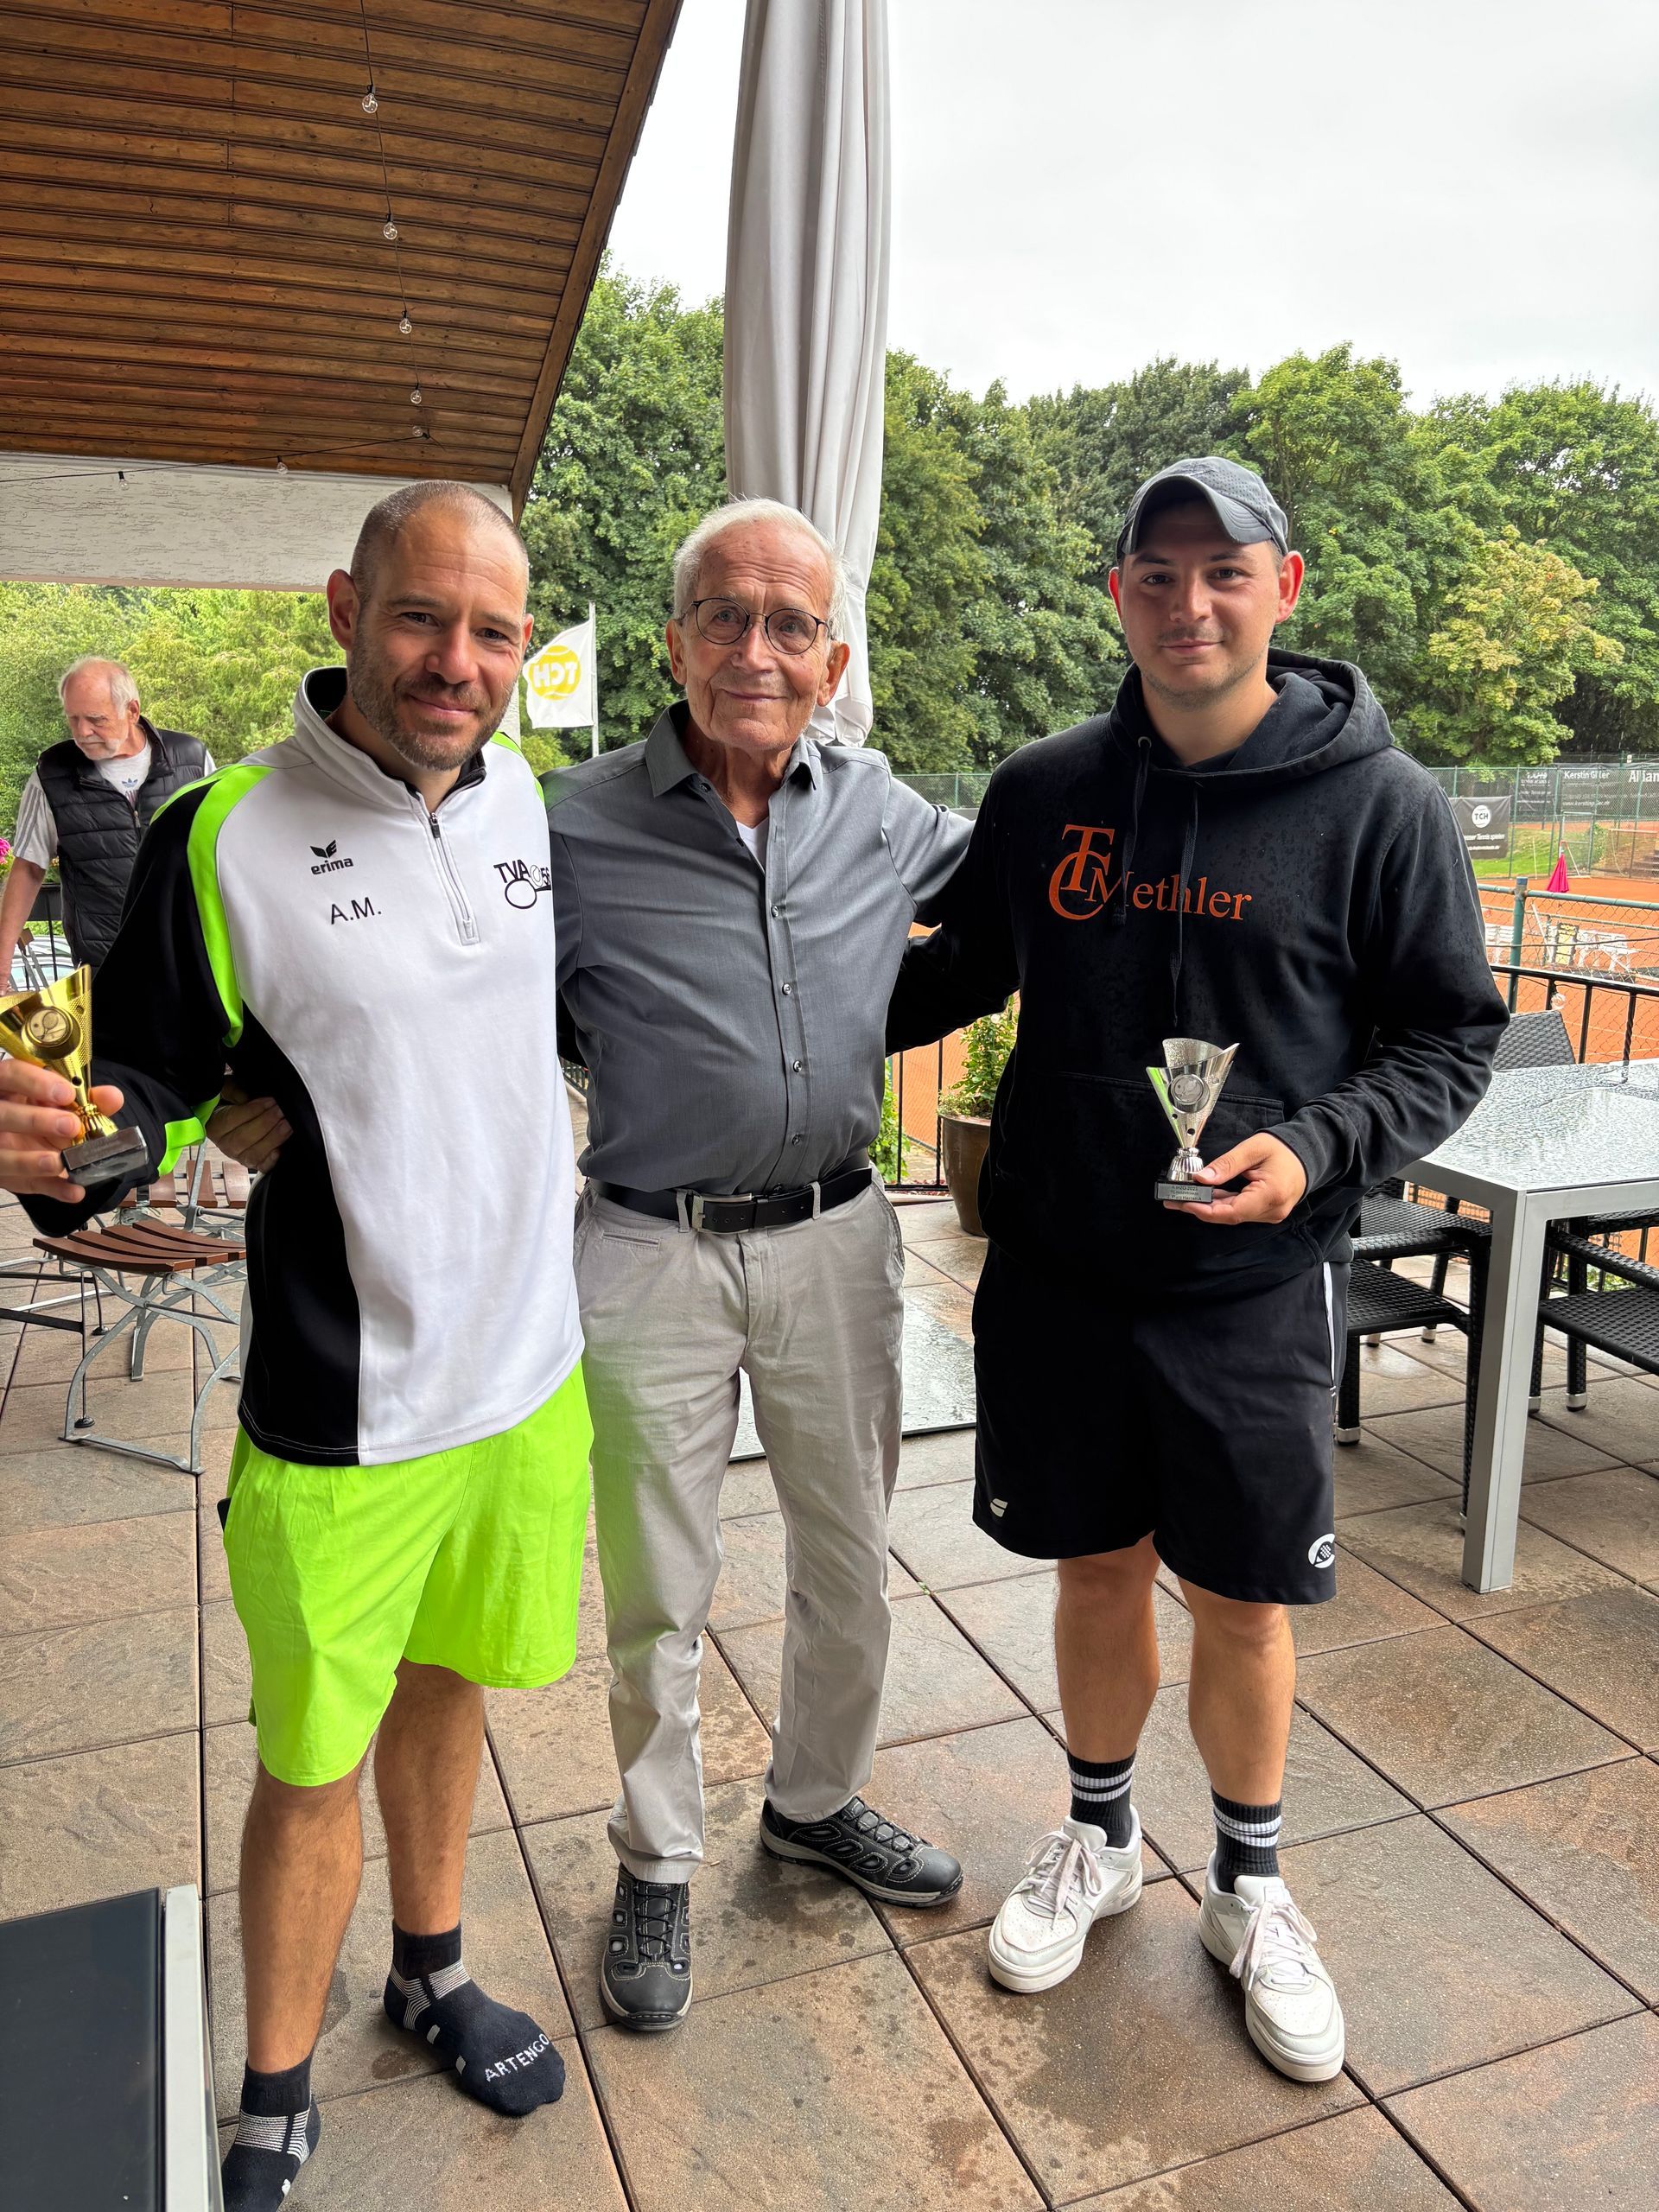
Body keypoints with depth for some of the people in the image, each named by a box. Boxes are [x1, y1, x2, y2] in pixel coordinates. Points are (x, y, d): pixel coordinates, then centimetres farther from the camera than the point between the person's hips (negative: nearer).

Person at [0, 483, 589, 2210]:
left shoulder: (531, 798, 0)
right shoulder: (223, 840, -15)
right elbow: (149, 1083, -9)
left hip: (530, 1369, 4)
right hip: (340, 1412, -4)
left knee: (444, 1682, 24)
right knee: (313, 1760, 12)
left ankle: (429, 1970, 49)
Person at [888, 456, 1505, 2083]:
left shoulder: (1380, 806, -6)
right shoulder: (1044, 791, 2)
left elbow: (1449, 1037, -1)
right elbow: (960, 969, 15)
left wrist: (1317, 1147, -18)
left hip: (1253, 1288, -2)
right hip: (1056, 1274, 2)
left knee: (1243, 1604, 11)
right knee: (1098, 1571, 17)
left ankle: (1249, 1889, 38)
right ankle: (1098, 1840, 42)